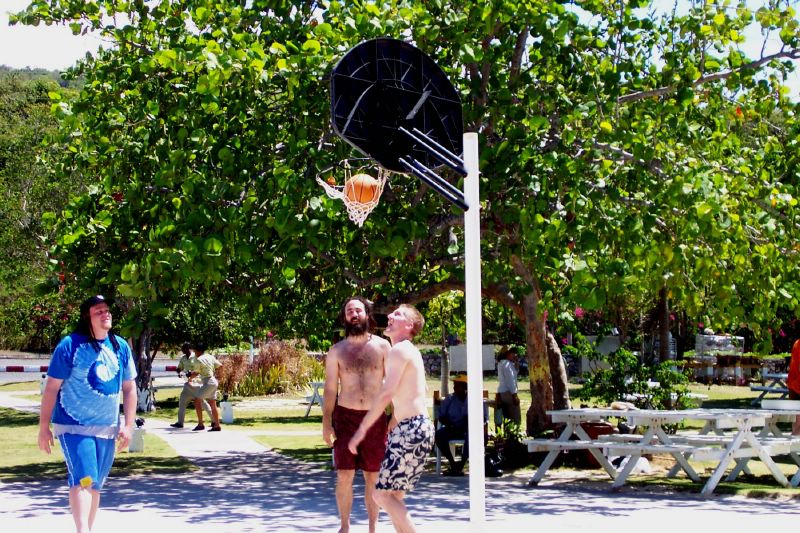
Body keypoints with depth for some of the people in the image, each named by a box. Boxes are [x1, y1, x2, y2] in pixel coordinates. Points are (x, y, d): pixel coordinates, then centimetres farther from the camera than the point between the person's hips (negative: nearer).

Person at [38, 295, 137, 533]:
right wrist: (44, 427, -7)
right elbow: (51, 388, -6)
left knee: (95, 485, 13)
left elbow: (129, 388, 12)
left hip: (107, 428, 5)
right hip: (74, 427, -5)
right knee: (82, 479, -19)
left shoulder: (121, 346, 6)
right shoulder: (70, 345, -9)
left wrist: (128, 425, 5)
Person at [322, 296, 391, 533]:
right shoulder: (337, 351, 4)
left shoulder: (382, 346, 3)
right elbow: (330, 388, 5)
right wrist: (326, 423, -2)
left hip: (375, 418, 0)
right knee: (344, 476, -2)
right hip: (345, 416, 0)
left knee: (373, 477, 5)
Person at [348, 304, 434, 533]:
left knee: (383, 494, -9)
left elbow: (386, 393, -18)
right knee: (394, 494, 14)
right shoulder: (411, 351, 20)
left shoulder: (400, 350, -10)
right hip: (419, 427, 10)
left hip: (411, 429, -10)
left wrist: (362, 429, -16)